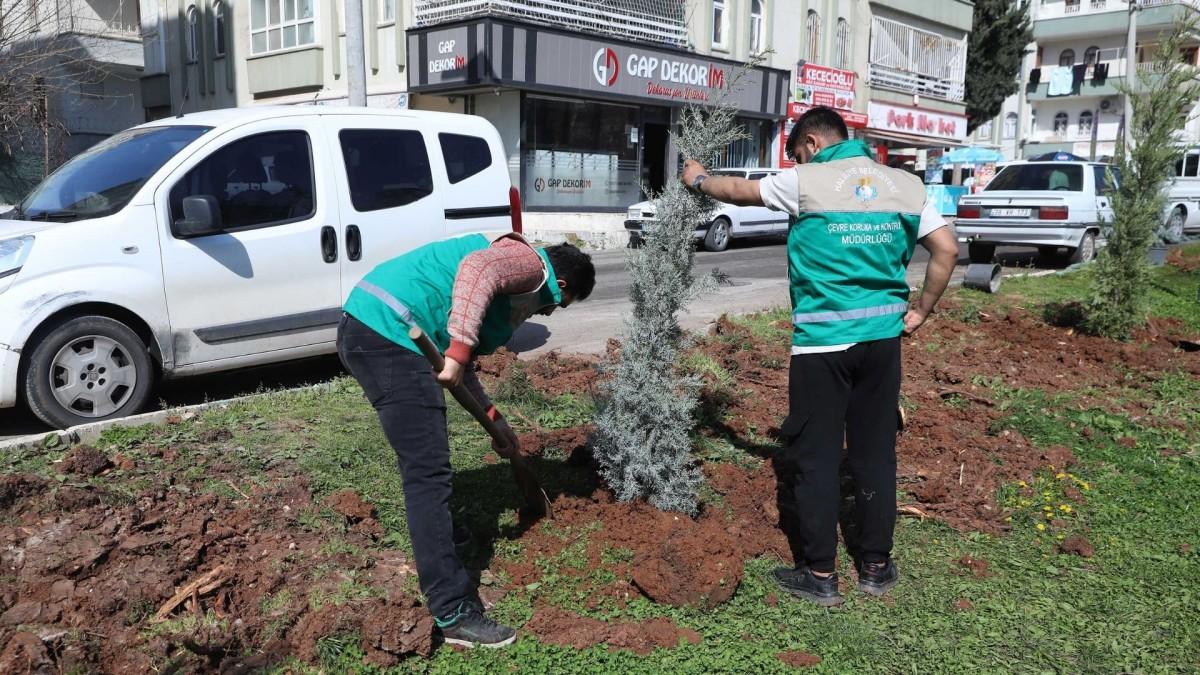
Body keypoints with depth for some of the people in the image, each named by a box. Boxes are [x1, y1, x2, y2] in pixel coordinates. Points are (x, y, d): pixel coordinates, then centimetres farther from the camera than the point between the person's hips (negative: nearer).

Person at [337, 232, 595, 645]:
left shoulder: (515, 284, 28)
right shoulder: (532, 264, 1)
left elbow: (458, 362, 28)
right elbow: (476, 269, -22)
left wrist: (492, 417, 24)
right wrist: (460, 349, -26)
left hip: (365, 329, 11)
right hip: (390, 336, -11)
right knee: (428, 471, -10)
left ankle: (433, 529, 52)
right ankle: (454, 614, -7)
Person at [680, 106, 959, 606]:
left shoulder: (807, 182, -4)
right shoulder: (906, 185, 6)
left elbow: (738, 191, 9)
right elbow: (947, 250, 4)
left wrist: (698, 179, 28)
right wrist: (920, 311, 11)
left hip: (822, 339, -4)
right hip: (883, 336, 5)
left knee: (816, 455, 4)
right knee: (875, 452, 12)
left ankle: (819, 574, 11)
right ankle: (876, 566, 23)